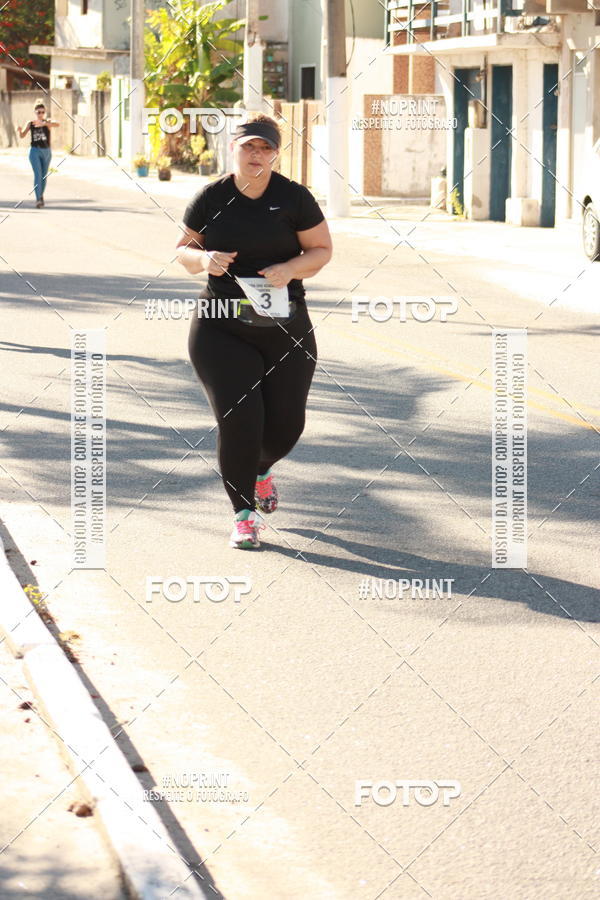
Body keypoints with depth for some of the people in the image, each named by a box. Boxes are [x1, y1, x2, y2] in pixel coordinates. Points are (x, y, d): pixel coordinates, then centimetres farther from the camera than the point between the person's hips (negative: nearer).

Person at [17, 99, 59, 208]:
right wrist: (20, 130, -30)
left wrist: (43, 123, -40)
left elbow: (57, 124, -25)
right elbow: (22, 135, -6)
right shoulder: (30, 123, 0)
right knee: (37, 174, -16)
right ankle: (38, 199, -22)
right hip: (35, 151, -2)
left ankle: (41, 196, 35)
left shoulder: (48, 121, -3)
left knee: (44, 176, 13)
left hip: (46, 151, 2)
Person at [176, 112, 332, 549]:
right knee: (239, 418, -12)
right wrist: (203, 259, -12)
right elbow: (184, 248, 10)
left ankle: (261, 469, 41)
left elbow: (322, 250, 4)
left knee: (287, 423, 4)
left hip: (285, 327, 1)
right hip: (221, 328, -1)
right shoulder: (211, 198, 1)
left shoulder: (294, 198, -1)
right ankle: (245, 515, 5)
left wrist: (291, 268, -16)